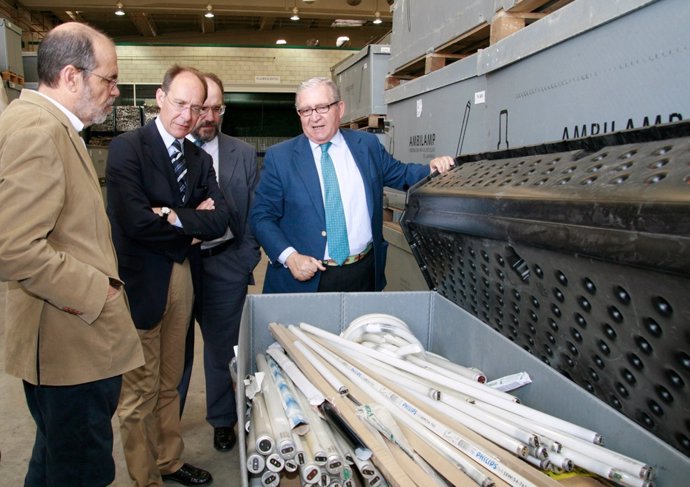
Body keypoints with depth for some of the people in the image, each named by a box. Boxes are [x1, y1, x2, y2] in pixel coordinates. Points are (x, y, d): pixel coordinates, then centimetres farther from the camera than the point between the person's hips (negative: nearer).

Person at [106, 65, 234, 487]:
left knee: (169, 383, 21)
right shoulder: (127, 148, -10)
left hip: (184, 277, 6)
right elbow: (136, 220, -22)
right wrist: (194, 222, -10)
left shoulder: (199, 158, 10)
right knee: (140, 390, 7)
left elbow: (221, 218, -2)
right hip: (143, 281, -6)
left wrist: (174, 216, -17)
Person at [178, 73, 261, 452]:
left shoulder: (243, 154, 5)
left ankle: (222, 419, 33)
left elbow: (254, 214, 6)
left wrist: (246, 262, 1)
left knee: (222, 348, 13)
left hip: (225, 268, 1)